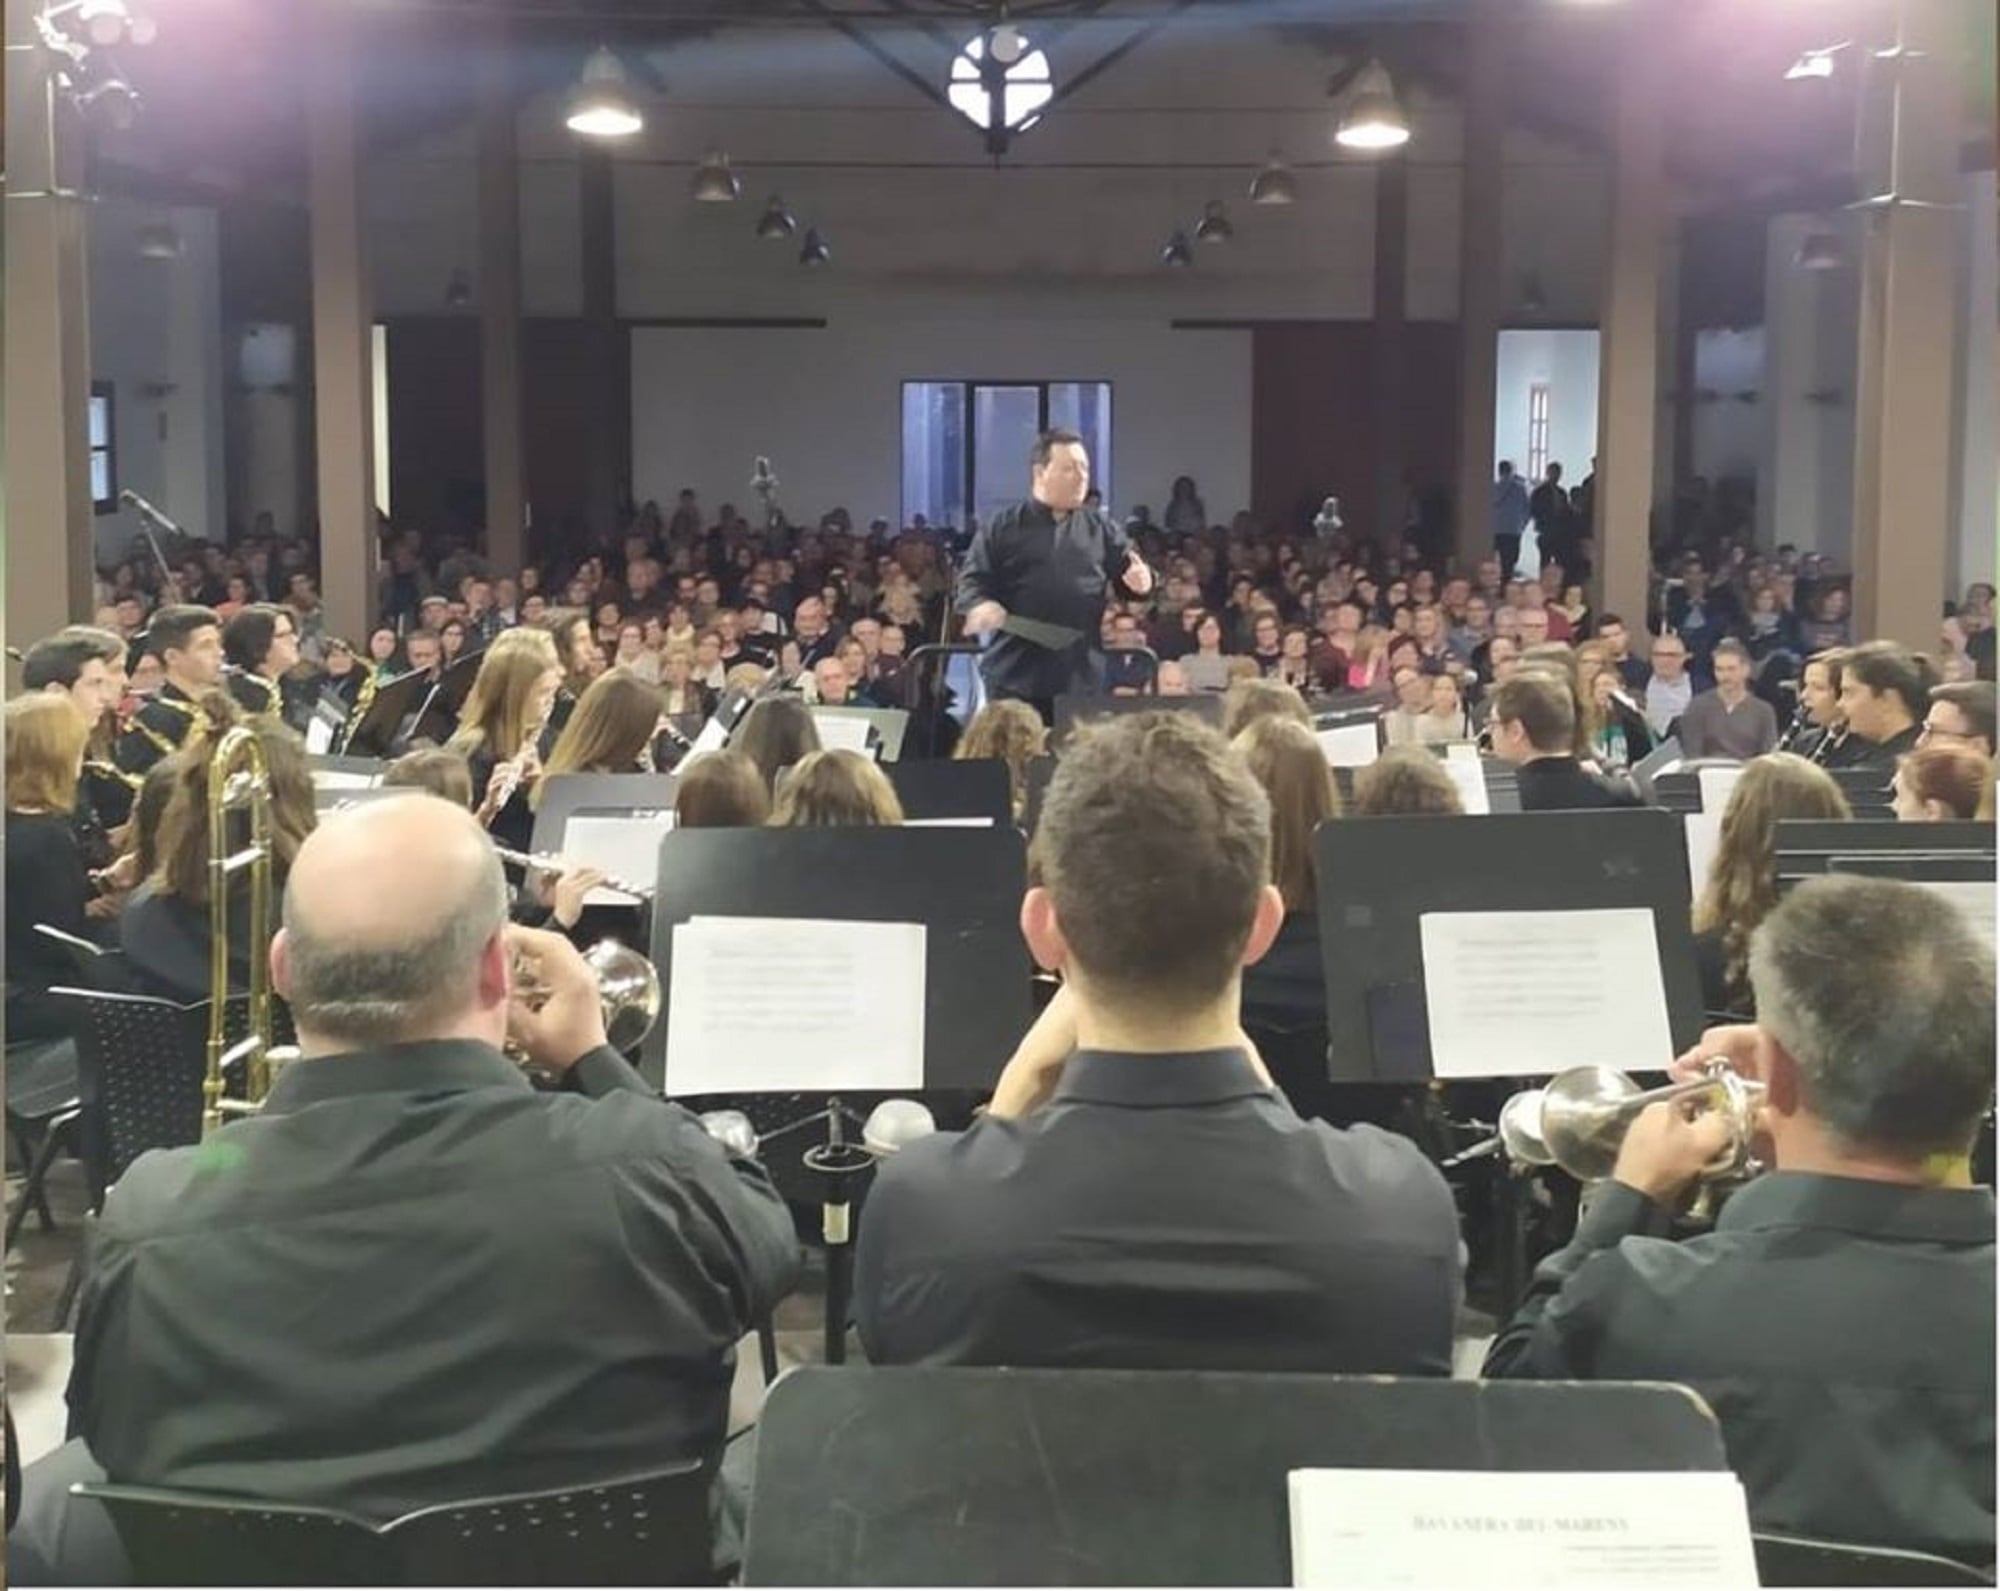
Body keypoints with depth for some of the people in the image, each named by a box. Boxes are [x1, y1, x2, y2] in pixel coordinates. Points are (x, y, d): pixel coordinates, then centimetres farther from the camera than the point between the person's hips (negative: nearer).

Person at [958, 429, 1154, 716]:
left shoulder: (1102, 529, 10)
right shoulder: (1002, 528, 4)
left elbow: (1132, 571, 12)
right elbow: (971, 581, 3)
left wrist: (1142, 581, -13)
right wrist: (981, 605, -20)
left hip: (1080, 676, 2)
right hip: (1015, 674, -2)